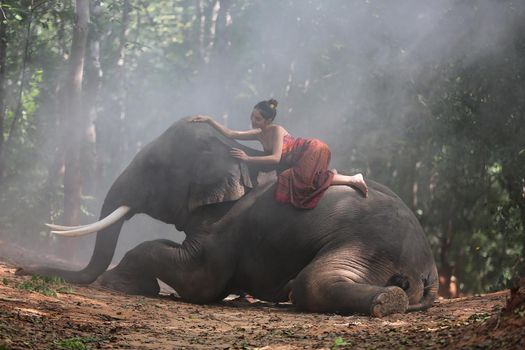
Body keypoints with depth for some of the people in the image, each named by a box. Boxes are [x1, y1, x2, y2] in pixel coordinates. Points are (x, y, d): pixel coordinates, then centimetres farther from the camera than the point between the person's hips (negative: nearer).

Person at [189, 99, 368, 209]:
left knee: (304, 180, -33)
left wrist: (248, 159, -24)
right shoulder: (259, 134, 5)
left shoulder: (276, 130, -18)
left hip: (312, 149, -9)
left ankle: (352, 179, -21)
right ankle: (330, 175, 9)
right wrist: (209, 120, 5)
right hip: (298, 162, 9)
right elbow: (230, 134, 8)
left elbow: (276, 158, -27)